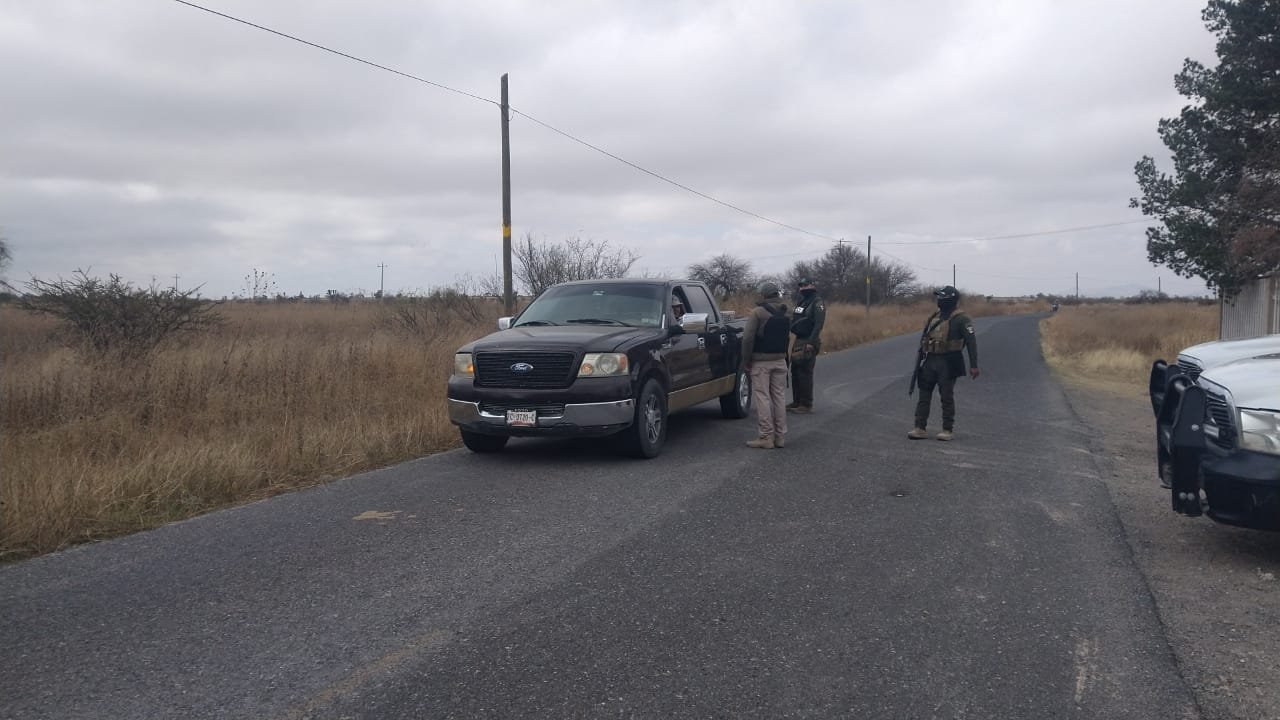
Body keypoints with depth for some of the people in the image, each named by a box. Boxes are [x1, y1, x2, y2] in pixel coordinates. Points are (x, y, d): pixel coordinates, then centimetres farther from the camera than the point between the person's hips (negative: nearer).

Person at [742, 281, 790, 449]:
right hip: (780, 360, 6)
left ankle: (765, 436, -6)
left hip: (761, 361, -6)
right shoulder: (784, 314, 10)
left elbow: (748, 337, -16)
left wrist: (747, 359, -7)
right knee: (779, 397, 10)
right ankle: (780, 436, 13)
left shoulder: (758, 312, -11)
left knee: (762, 397, -3)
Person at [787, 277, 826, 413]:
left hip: (808, 343, -9)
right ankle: (796, 402, 20)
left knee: (805, 374, -8)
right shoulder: (801, 303, 19)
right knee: (795, 372, 11)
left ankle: (806, 404, -2)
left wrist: (811, 343, -24)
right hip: (798, 341, 9)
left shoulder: (817, 303, -9)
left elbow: (818, 324, -18)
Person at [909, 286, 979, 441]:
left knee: (947, 397, 0)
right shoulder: (934, 318, 14)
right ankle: (920, 428, 8)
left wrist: (973, 365, -18)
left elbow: (971, 342, -12)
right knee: (924, 395, 5)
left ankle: (948, 430, 9)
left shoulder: (961, 319, -8)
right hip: (929, 361, 7)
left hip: (947, 363, -7)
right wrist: (920, 359, 19)